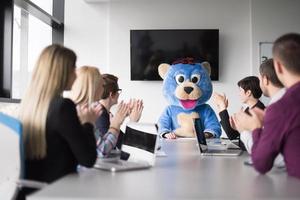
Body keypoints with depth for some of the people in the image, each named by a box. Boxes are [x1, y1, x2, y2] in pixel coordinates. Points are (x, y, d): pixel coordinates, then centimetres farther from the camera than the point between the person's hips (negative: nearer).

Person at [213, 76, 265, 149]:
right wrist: (221, 108, 10)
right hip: (244, 151, 8)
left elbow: (231, 135, -17)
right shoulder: (248, 109, 10)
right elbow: (233, 135, 11)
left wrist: (223, 107, -10)